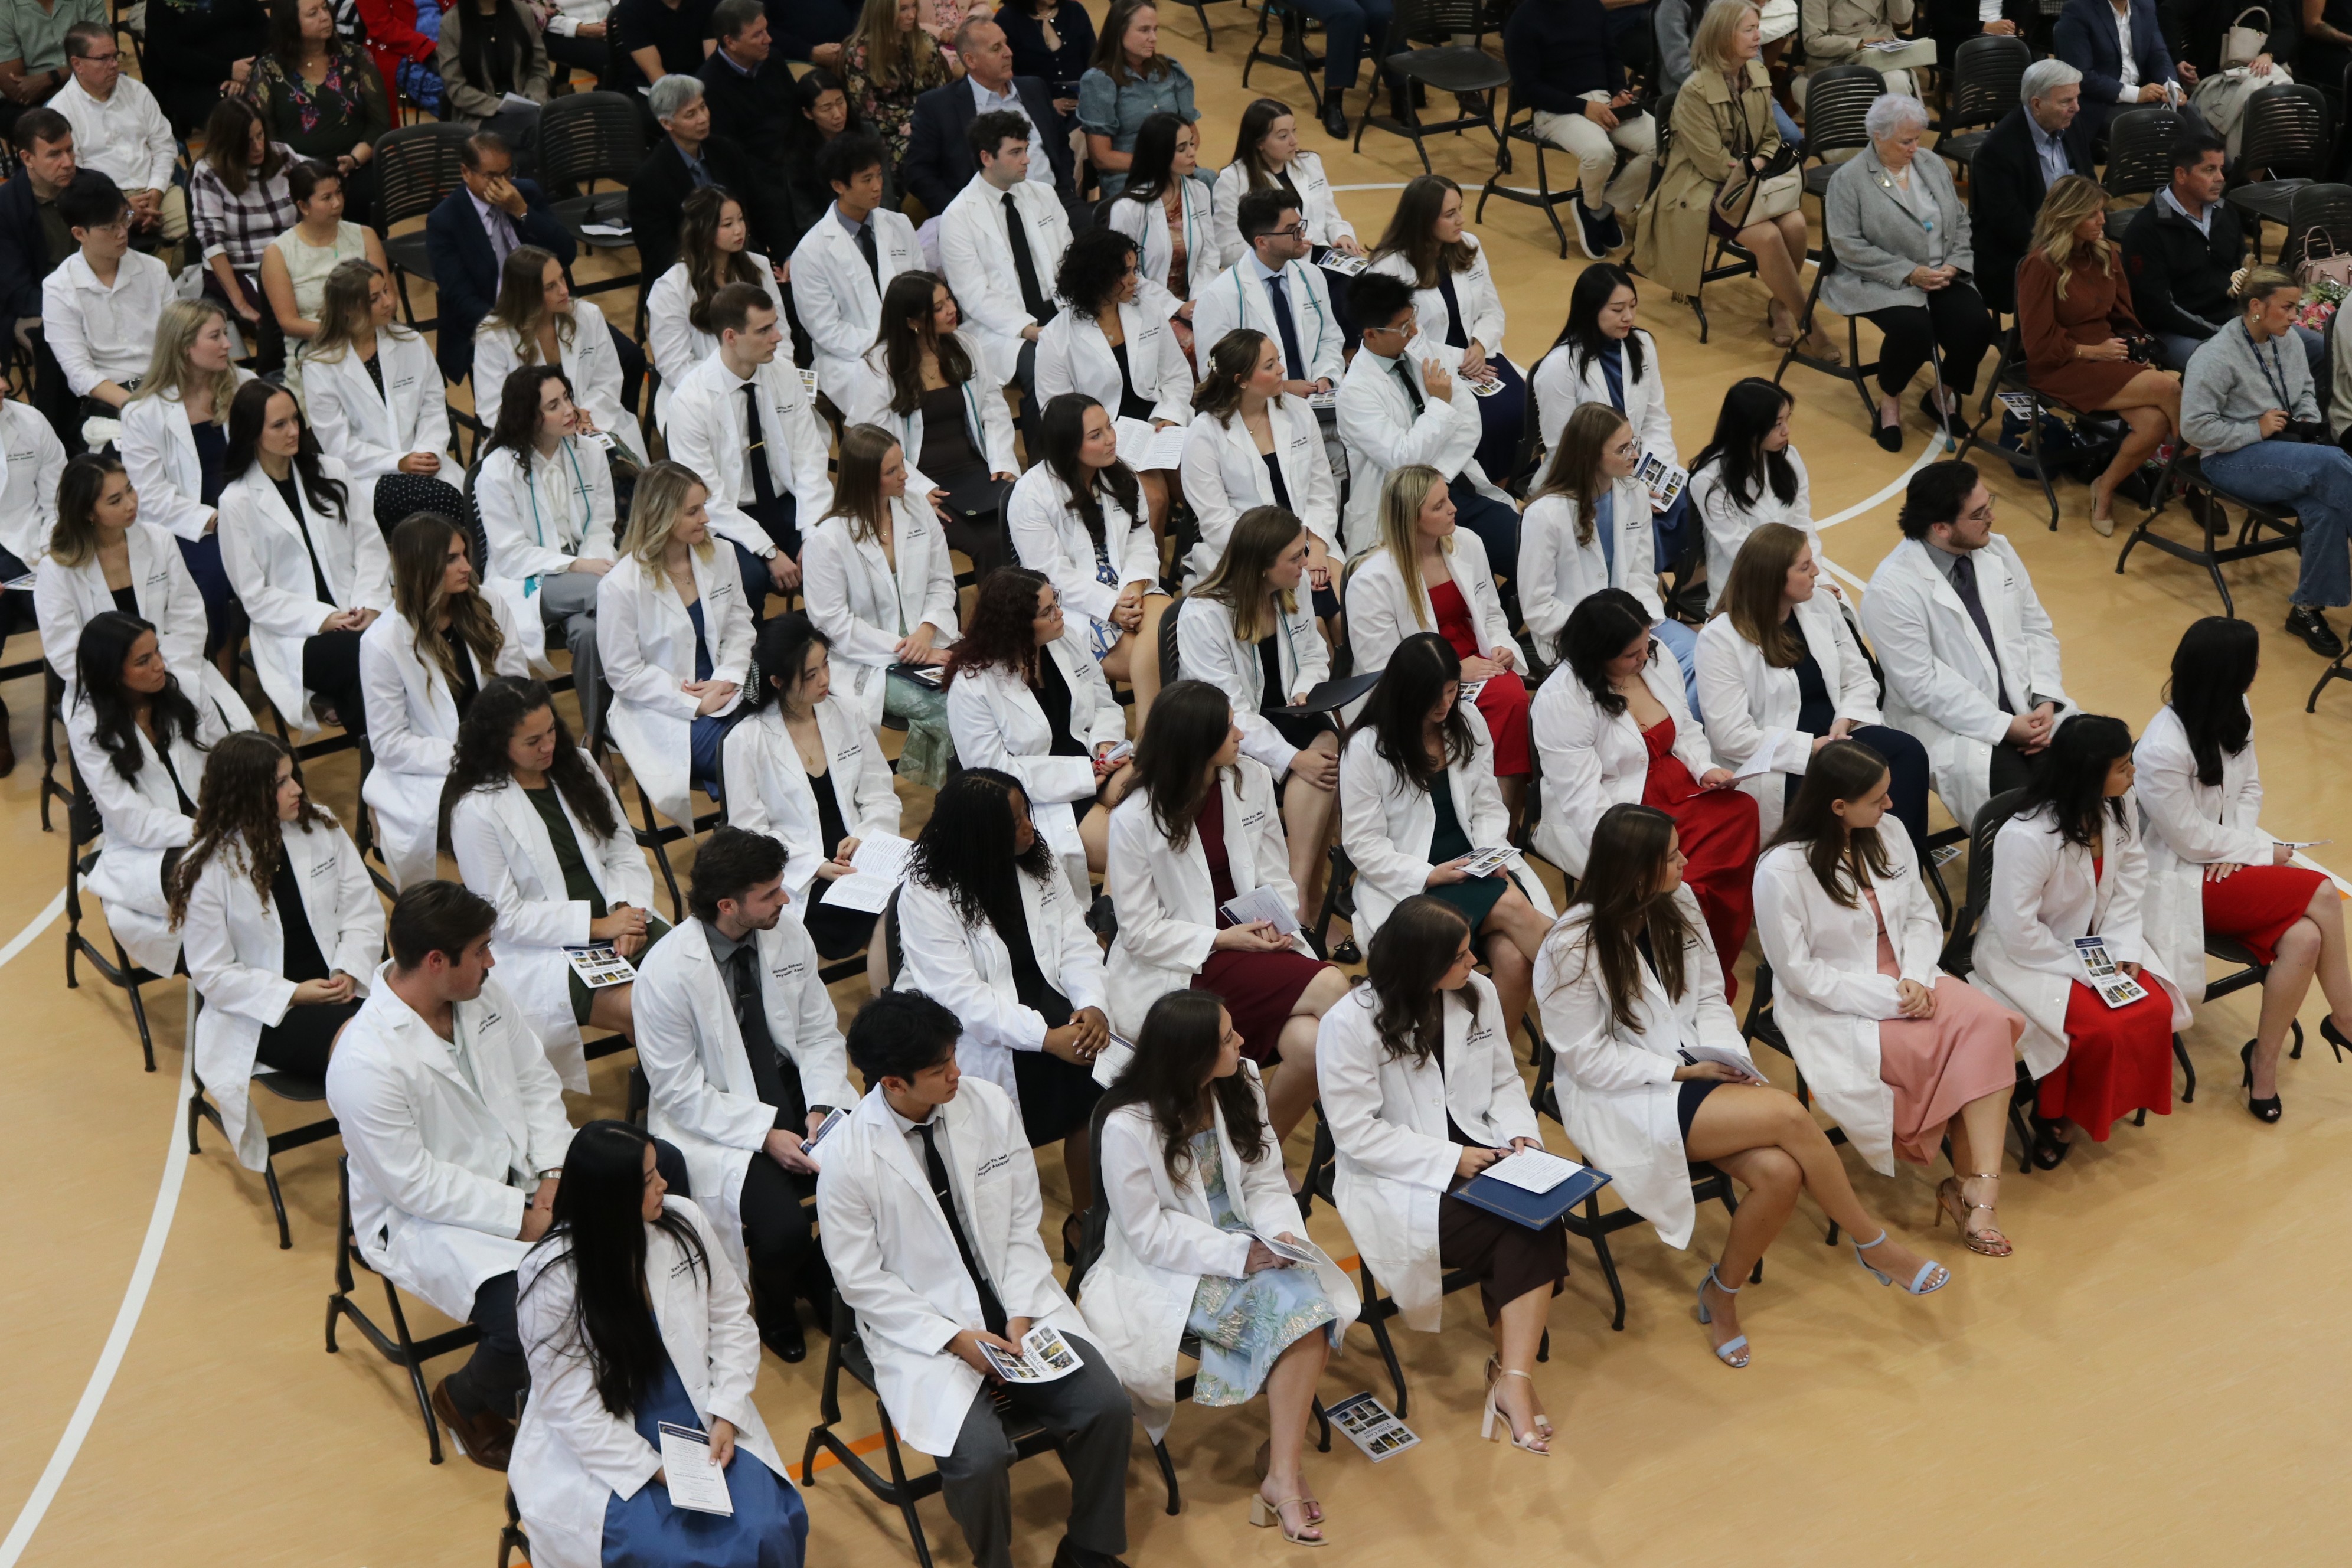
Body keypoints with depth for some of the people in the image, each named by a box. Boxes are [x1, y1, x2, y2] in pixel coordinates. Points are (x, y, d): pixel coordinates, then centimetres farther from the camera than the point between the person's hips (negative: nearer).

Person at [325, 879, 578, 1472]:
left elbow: (536, 1082, 6)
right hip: (427, 1219, -7)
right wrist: (520, 1216, -22)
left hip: (517, 1174, 7)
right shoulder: (366, 1062, -27)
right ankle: (470, 1400, 7)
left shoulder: (483, 995, -3)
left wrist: (553, 1173, -9)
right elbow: (414, 1184, -23)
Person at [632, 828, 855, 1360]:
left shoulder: (789, 935, -5)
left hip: (796, 1092, 5)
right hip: (715, 1120, -5)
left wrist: (821, 1107, -12)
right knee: (783, 1227, -28)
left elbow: (820, 1032, 5)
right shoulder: (667, 973, -21)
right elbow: (680, 1093, -16)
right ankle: (777, 1306, 9)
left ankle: (823, 1275, 11)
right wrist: (765, 1135, -23)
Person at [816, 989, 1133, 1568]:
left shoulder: (989, 1105, -6)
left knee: (1107, 1407, -15)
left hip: (1015, 1304, 4)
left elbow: (1023, 1223, 3)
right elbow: (862, 1281, -9)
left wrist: (1021, 1315, -10)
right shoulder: (847, 1156, -16)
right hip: (921, 1327, -4)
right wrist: (955, 1339, -16)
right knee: (979, 1455, -26)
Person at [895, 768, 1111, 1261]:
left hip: (1047, 1007, 5)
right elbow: (962, 997, -19)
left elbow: (1076, 943, 5)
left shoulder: (1037, 862, 6)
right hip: (971, 1036, -5)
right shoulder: (926, 896, -14)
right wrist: (1046, 1037, -26)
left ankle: (1087, 1224, -3)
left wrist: (1092, 1006, -15)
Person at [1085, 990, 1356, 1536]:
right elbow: (1150, 1234, -15)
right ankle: (1282, 1472, -12)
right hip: (1167, 1267, -5)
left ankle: (1282, 1472, -20)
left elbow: (1266, 1183, 4)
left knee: (1309, 1302, -25)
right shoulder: (1128, 1127, -19)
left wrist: (1281, 1235, -17)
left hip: (1244, 1240, 6)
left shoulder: (1241, 1087, -1)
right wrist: (1240, 1255, -23)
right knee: (1285, 1304, -27)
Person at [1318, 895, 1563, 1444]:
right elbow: (1355, 1132, -14)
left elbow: (1504, 1082, 12)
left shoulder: (1478, 992, 3)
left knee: (1538, 1216, -27)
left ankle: (1514, 1378, -28)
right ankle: (1510, 1376, -8)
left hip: (1478, 1152, 5)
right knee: (1519, 1233, -26)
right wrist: (1448, 1160, -18)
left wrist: (1522, 1136, -8)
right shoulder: (1351, 1023, -14)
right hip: (1392, 1179, -5)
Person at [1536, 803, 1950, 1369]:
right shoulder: (1572, 950, -18)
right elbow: (1589, 1058, -13)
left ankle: (1722, 1292, 2)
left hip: (1692, 1073, 6)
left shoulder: (1676, 905, 1)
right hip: (1619, 1099, -6)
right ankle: (1874, 1244, -4)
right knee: (1788, 1114, -25)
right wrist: (1682, 1071, -16)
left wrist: (1727, 1059, -9)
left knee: (1780, 1172, -23)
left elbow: (1709, 996, 9)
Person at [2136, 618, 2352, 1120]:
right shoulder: (2162, 751, -28)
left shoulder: (2234, 716, -5)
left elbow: (2249, 789, 7)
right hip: (2180, 880, -7)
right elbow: (2191, 839, -18)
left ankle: (2265, 1064, -4)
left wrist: (2238, 847, -10)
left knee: (2304, 938, -19)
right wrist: (2261, 852, -9)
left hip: (2226, 858, 7)